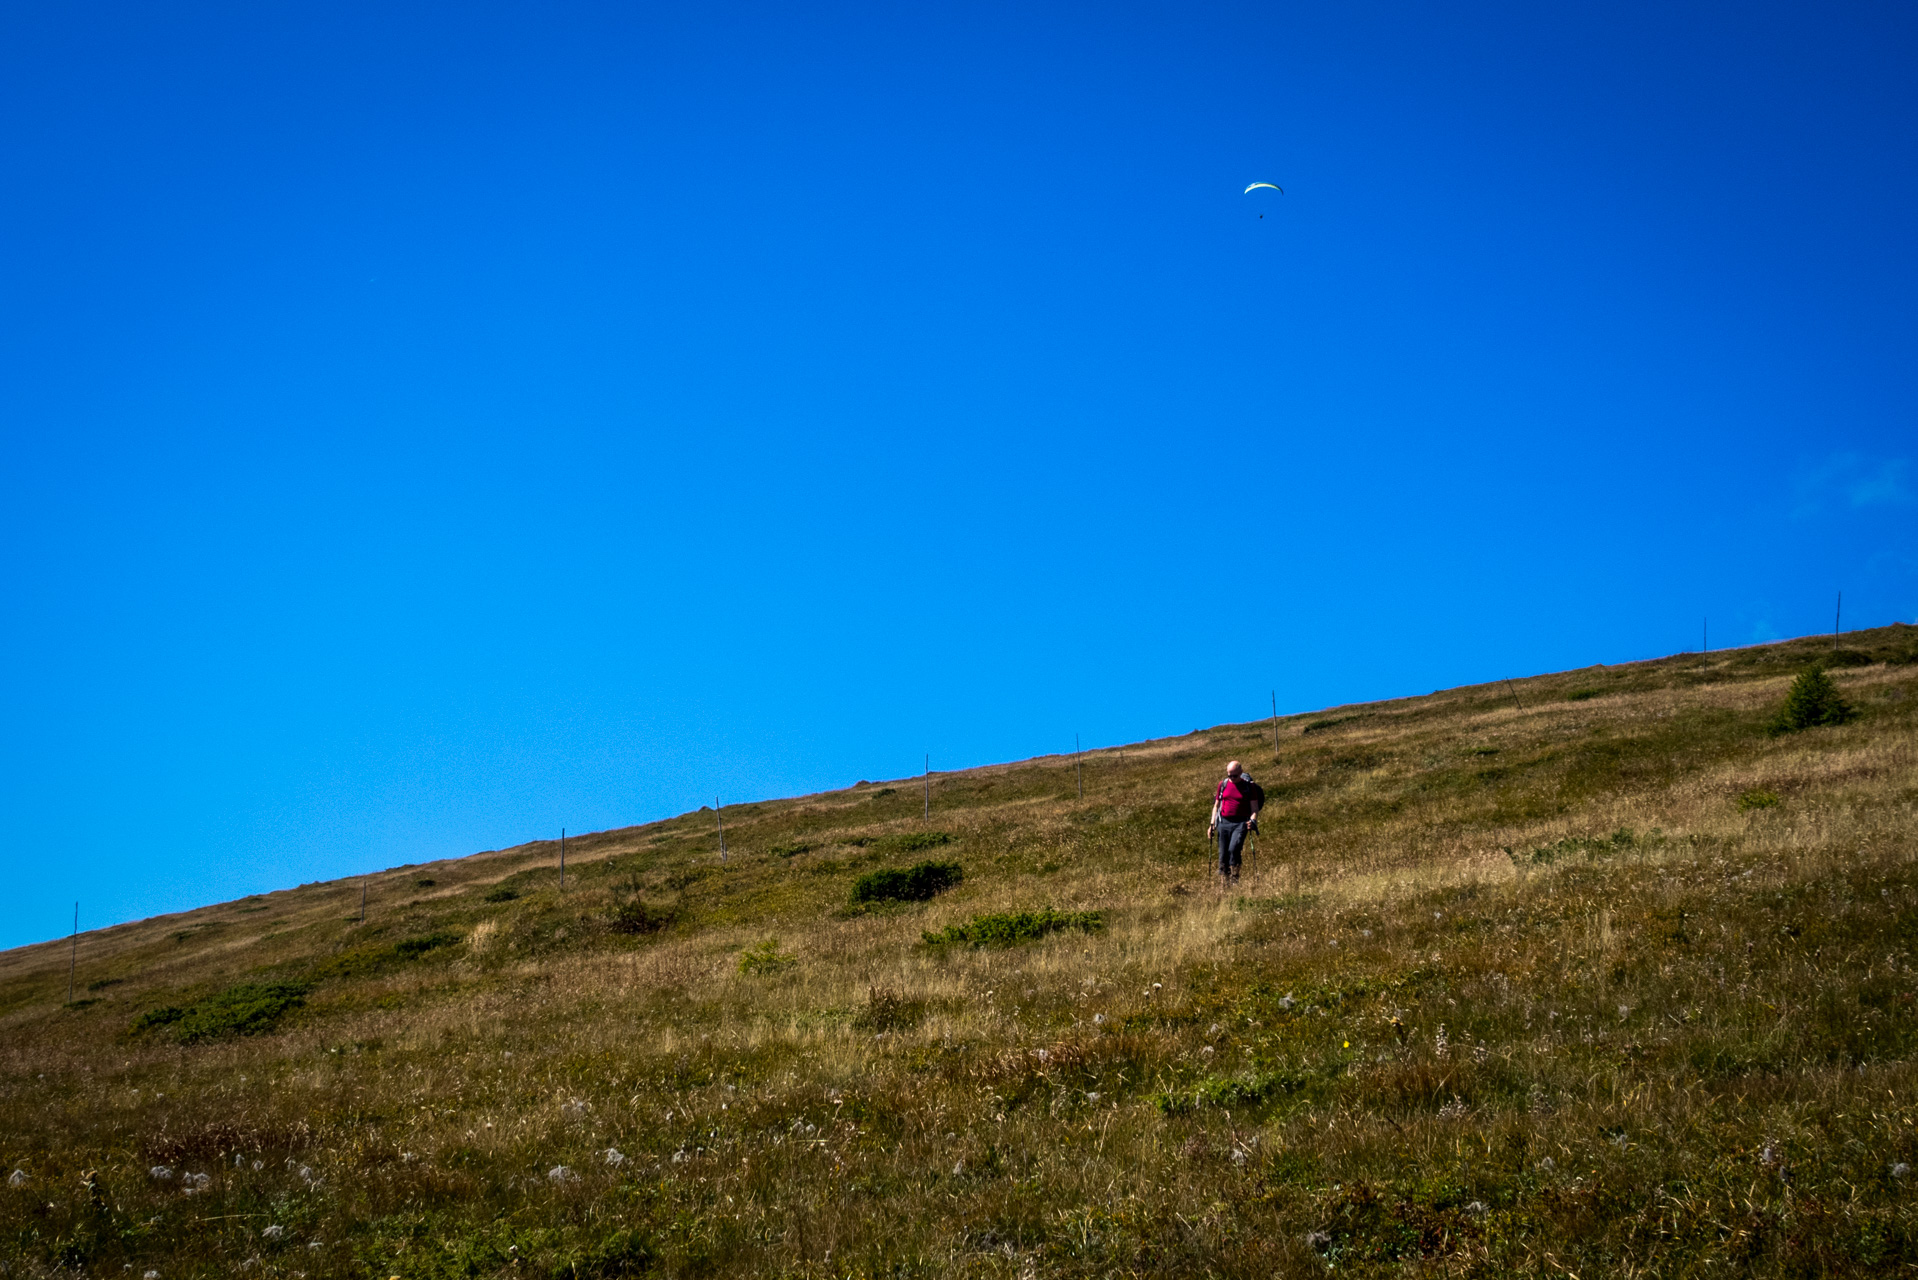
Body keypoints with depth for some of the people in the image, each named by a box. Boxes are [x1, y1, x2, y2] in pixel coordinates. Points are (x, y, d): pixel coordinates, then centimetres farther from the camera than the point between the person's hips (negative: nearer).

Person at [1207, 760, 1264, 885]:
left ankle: (1234, 879, -15)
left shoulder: (1249, 786, 3)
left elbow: (1254, 807, 3)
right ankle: (1223, 882, 10)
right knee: (1223, 855, 2)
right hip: (1224, 823, 3)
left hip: (1241, 823, -3)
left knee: (1233, 849, -22)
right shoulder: (1223, 785, 11)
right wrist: (1212, 824, 10)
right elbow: (1216, 805, 17)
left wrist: (1252, 820, -15)